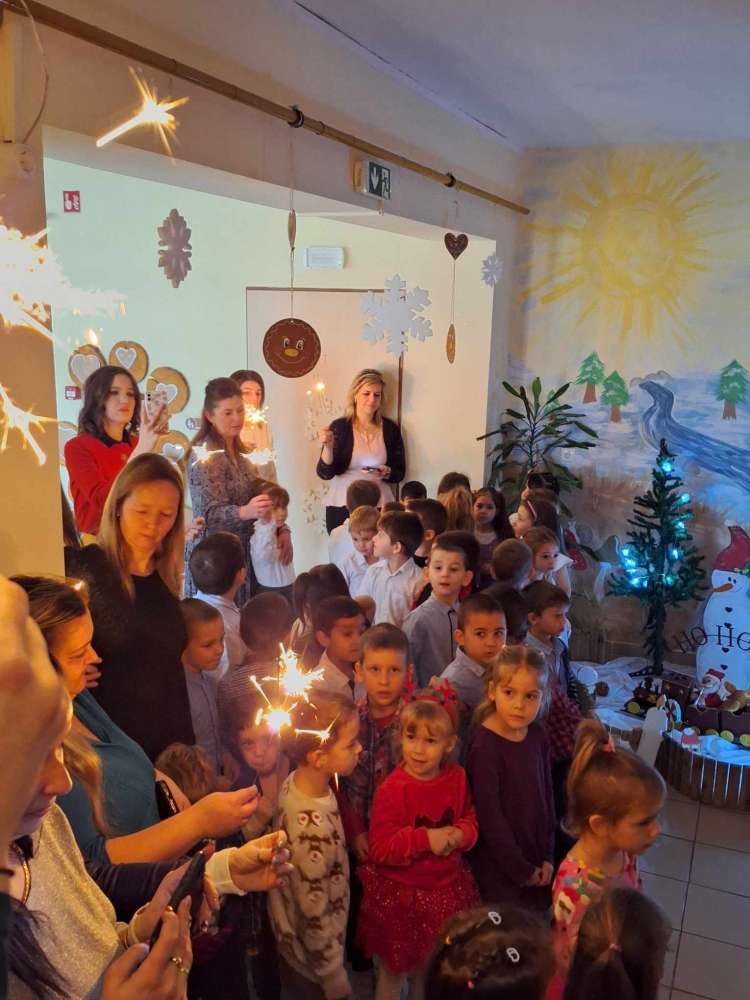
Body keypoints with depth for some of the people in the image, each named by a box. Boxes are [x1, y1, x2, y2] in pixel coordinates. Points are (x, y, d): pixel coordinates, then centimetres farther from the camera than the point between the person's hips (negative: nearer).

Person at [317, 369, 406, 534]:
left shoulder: (391, 429, 4)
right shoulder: (339, 427, -2)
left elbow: (399, 473, 9)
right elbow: (325, 473, -6)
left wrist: (386, 473, -11)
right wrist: (328, 446, -22)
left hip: (379, 507, 2)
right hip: (342, 506, -1)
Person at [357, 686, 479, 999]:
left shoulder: (457, 778, -7)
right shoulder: (391, 789, -22)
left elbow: (470, 821, 5)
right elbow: (380, 848, -21)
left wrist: (458, 835, -17)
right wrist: (425, 839, -28)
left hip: (446, 888, 4)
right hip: (398, 893, -4)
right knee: (393, 970, 17)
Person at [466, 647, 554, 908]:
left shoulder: (537, 735, -2)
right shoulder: (484, 745, -21)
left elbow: (546, 795, 6)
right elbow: (489, 814, -18)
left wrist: (547, 856, 3)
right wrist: (520, 870, -12)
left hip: (536, 865, 6)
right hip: (499, 869, -6)